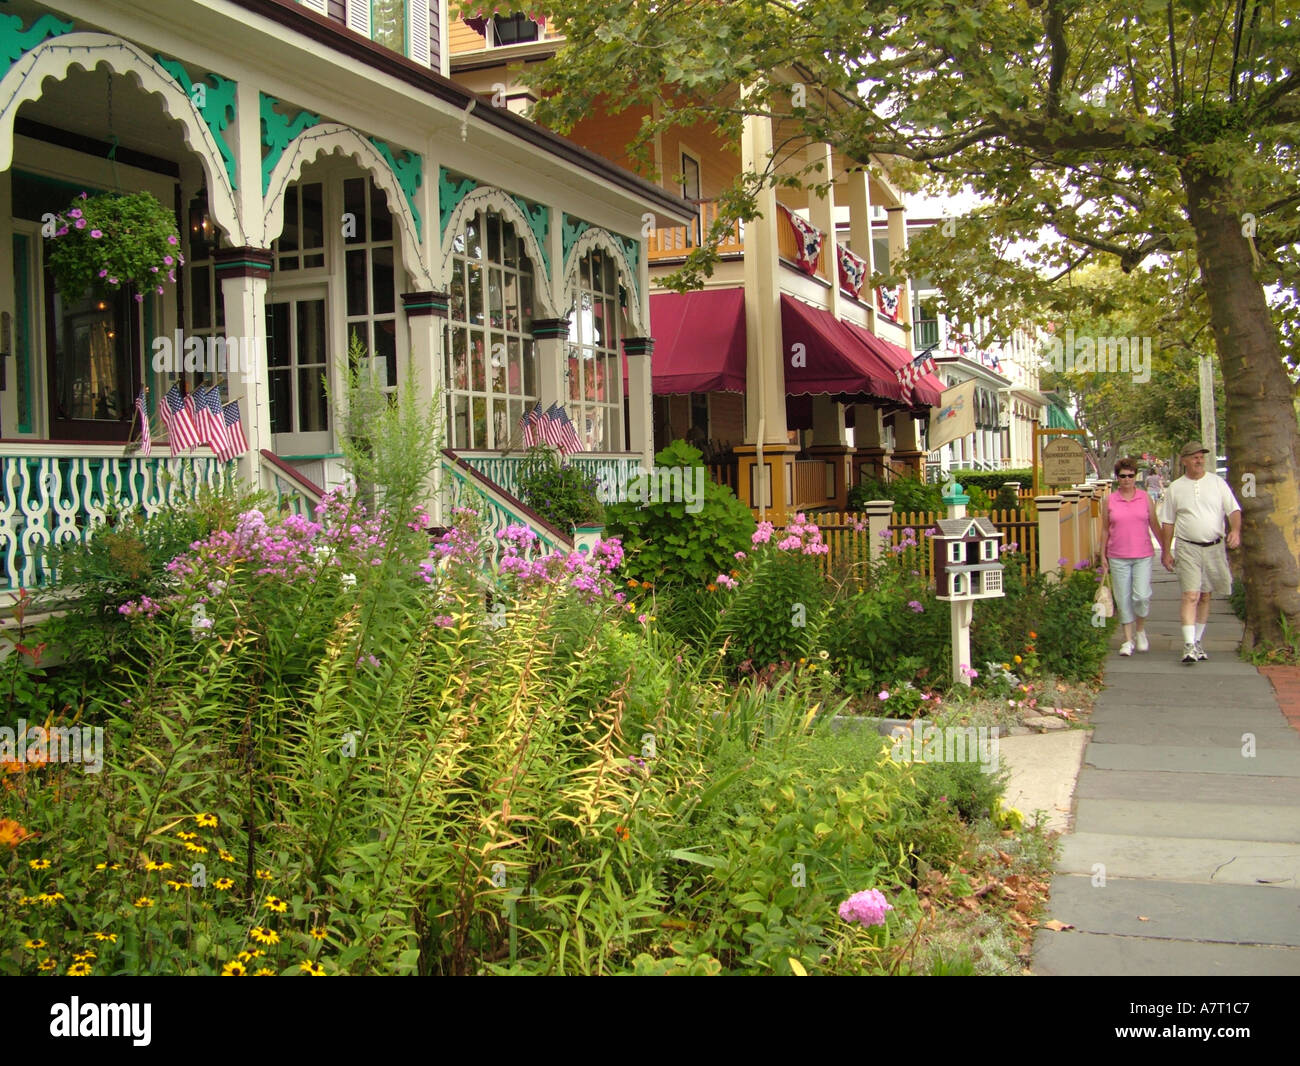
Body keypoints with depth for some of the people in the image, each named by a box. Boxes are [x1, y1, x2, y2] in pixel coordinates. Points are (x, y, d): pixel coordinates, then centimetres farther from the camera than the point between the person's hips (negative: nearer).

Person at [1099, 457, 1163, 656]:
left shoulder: (1145, 499, 5)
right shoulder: (1109, 501, 4)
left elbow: (1155, 525, 11)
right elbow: (1105, 530, 8)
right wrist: (1103, 556, 6)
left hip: (1143, 556, 0)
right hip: (1118, 557, 1)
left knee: (1141, 596, -11)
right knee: (1123, 598, 2)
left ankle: (1141, 631, 15)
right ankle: (1128, 640, 13)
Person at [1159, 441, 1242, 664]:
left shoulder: (1217, 483, 5)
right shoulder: (1175, 488, 4)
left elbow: (1234, 510, 0)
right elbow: (1167, 522, 8)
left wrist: (1235, 530, -20)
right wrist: (1166, 552, 6)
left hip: (1214, 547, 2)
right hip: (1188, 548, -2)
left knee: (1205, 597, 10)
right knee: (1191, 596, -13)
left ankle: (1197, 641, 21)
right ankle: (1189, 645, -16)